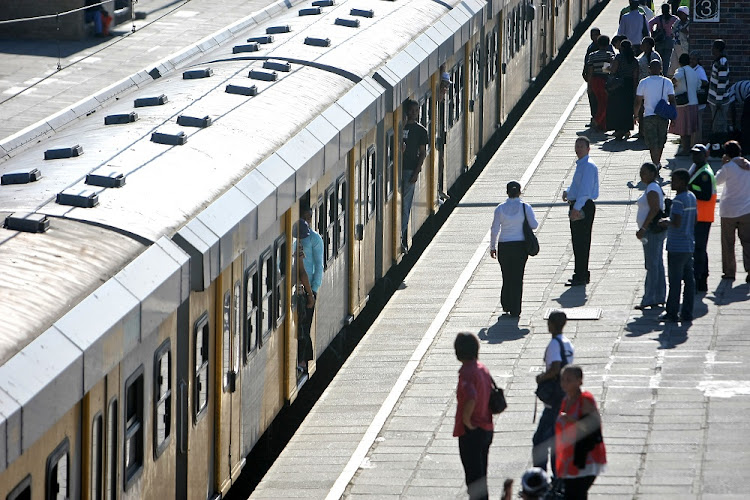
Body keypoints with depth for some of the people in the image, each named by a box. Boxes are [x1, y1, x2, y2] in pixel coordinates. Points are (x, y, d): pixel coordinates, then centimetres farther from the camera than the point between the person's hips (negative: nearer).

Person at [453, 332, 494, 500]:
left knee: (473, 476, -4)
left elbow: (471, 399, -34)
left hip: (471, 431, -9)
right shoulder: (483, 369, 8)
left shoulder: (466, 372, -19)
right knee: (481, 475, 18)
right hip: (486, 429, 9)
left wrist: (466, 420, -21)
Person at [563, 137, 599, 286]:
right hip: (576, 206, 10)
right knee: (577, 242, 16)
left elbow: (585, 189, -24)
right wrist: (567, 192, 11)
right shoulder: (580, 164, 17)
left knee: (581, 243, -7)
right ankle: (580, 274, 25)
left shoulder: (588, 166, -15)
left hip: (583, 207, -10)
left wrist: (576, 208, -31)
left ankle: (581, 277, -5)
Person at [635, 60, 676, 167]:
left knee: (652, 142, 0)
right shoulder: (667, 82, 0)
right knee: (661, 140, 18)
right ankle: (658, 162, 31)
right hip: (663, 116, 2)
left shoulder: (643, 83, -4)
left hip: (649, 116, -2)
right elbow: (672, 100, -1)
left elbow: (638, 102, -1)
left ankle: (656, 163, -9)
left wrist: (636, 115, 11)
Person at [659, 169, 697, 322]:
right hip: (689, 245, 9)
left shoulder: (678, 200, -18)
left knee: (675, 281, -2)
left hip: (677, 247, -9)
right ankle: (687, 313, 11)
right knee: (689, 279, 8)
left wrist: (666, 222, -4)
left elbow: (676, 223, -25)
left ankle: (672, 313, 4)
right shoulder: (691, 197, 11)